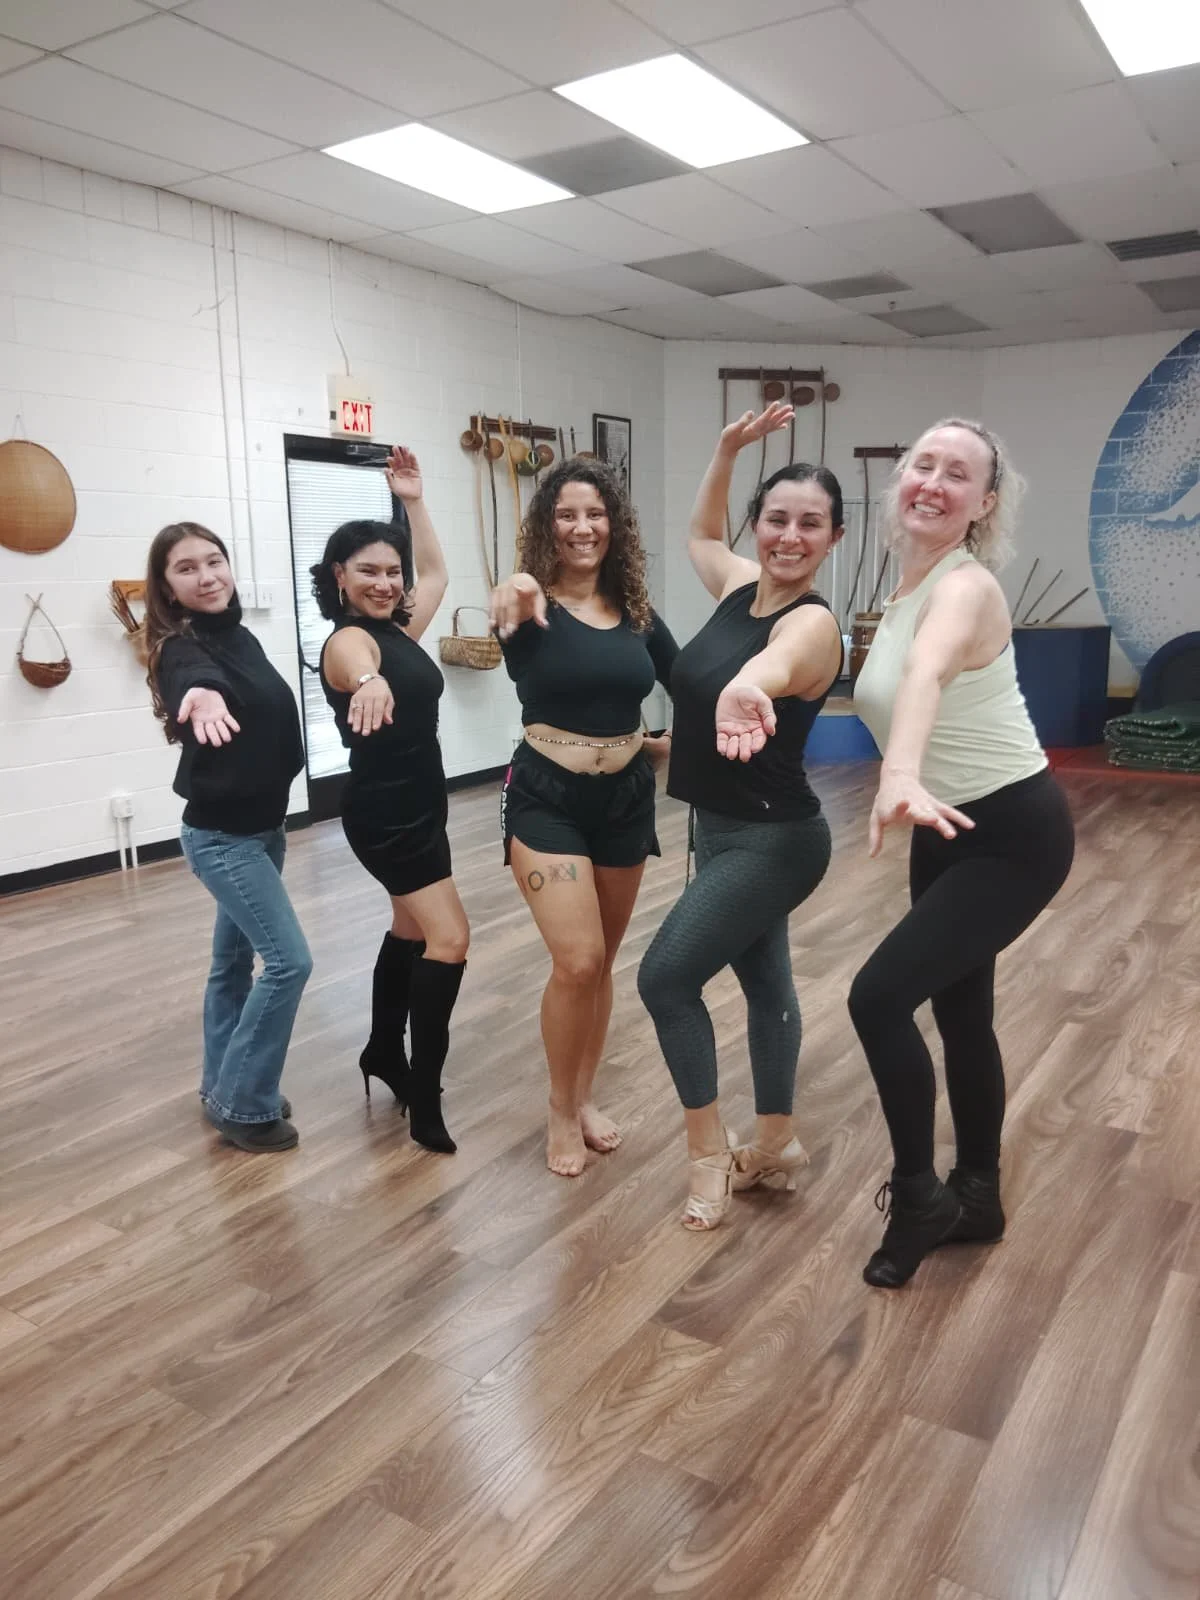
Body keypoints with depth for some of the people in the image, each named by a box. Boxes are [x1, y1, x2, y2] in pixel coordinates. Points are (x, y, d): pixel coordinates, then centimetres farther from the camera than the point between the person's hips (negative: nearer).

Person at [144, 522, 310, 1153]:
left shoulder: (241, 638, 5)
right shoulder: (181, 649, -19)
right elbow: (193, 680, -45)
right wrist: (200, 694, -67)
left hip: (261, 827, 8)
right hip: (221, 836, -8)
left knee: (234, 958, 17)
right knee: (288, 960, -11)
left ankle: (223, 1088, 31)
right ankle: (242, 1105, 4)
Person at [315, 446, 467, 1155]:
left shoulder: (398, 629, 7)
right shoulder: (350, 639, -18)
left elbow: (436, 574, 24)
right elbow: (357, 663, -44)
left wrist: (413, 501, 17)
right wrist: (368, 681, -67)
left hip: (416, 805, 10)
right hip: (385, 812, -10)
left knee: (414, 931, 19)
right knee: (449, 940, -14)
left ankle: (385, 1053, 35)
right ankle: (424, 1097, -8)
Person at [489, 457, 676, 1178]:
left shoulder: (638, 613, 3)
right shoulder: (533, 606, -10)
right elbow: (510, 616, -37)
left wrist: (670, 743, 0)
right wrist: (515, 600, -58)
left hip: (626, 798, 4)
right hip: (548, 800, -4)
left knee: (602, 962, 13)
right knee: (577, 962, -11)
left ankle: (585, 1097, 33)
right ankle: (560, 1110, 13)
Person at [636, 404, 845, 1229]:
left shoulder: (813, 621, -21)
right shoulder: (740, 586, 1)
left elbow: (776, 662, -48)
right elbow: (702, 532, 25)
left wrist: (746, 689, -70)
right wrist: (728, 450, 13)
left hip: (773, 839, -9)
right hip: (726, 830, 9)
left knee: (666, 976, -10)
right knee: (764, 980, 18)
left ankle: (710, 1151, 8)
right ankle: (776, 1143, 35)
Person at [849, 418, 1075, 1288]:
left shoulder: (965, 585, -23)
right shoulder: (907, 587, 3)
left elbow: (926, 675, -45)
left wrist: (900, 779, -61)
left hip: (1014, 832, -9)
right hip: (950, 829, 9)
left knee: (880, 996, -14)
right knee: (960, 1012, 16)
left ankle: (919, 1196, 8)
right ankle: (978, 1197, 35)